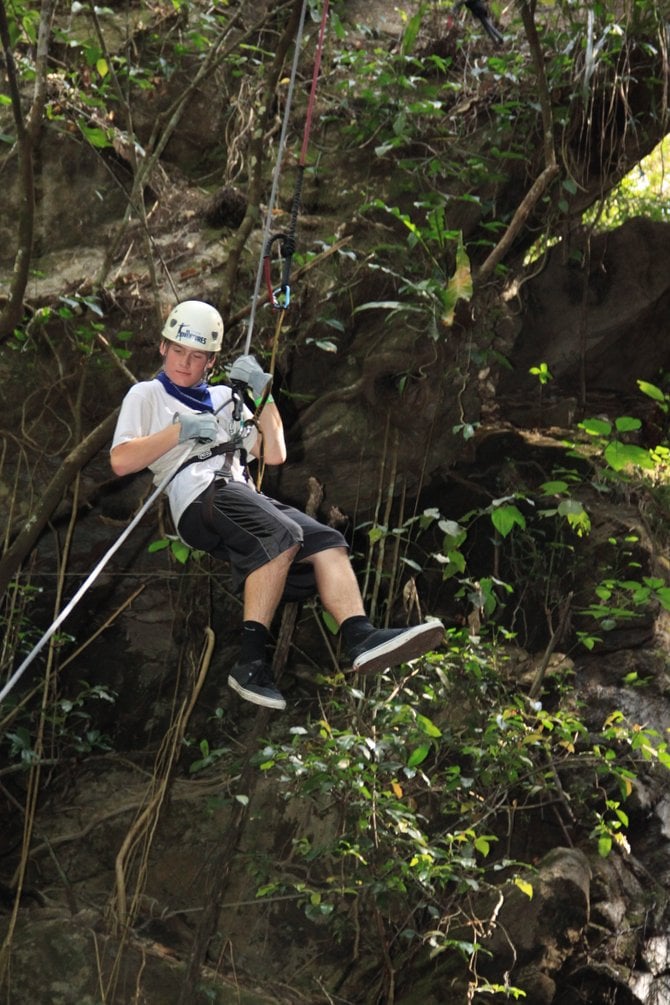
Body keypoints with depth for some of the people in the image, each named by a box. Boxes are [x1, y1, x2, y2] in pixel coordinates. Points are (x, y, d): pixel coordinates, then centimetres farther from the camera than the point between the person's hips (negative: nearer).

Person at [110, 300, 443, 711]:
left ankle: (362, 638, -40)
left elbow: (275, 455, 26)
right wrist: (179, 431, -3)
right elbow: (120, 461, 5)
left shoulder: (225, 397, 34)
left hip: (248, 497, 6)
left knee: (326, 541, -20)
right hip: (200, 496, -6)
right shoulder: (146, 394, 21)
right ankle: (251, 662, -40)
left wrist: (263, 396, 17)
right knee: (282, 535, -33)